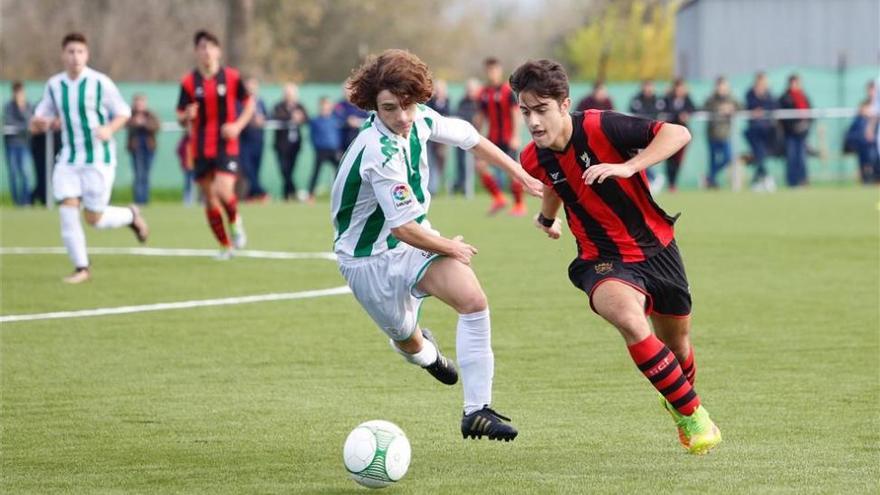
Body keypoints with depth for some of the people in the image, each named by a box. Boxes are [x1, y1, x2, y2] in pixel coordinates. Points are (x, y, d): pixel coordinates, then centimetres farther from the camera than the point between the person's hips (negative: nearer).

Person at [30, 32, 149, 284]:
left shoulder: (100, 83, -9)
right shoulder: (54, 85, 3)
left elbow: (123, 112, 0)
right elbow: (43, 117, 11)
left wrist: (110, 129, -20)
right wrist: (39, 122, -14)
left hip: (99, 158, -4)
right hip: (69, 157, 4)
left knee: (95, 219, -1)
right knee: (67, 208, -12)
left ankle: (131, 215, 30)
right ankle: (81, 268, -2)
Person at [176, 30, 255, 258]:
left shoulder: (231, 77, -1)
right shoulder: (189, 82, 0)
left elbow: (249, 103, 10)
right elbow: (181, 118, 6)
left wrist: (238, 125, -7)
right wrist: (187, 117, -19)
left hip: (227, 146, -2)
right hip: (201, 149, 2)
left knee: (223, 191, -21)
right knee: (210, 200, 5)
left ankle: (236, 221, 11)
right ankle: (225, 246, 21)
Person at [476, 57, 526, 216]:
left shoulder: (508, 91, -8)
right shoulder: (484, 92, 8)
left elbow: (516, 114, -10)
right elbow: (482, 116, 16)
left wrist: (515, 136, -17)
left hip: (507, 138, -6)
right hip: (492, 137, 6)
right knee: (480, 165, -7)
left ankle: (519, 205, 8)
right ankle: (498, 198, 7)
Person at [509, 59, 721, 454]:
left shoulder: (600, 128, -21)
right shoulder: (534, 160, -7)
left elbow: (678, 134, -24)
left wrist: (628, 167, -36)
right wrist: (547, 217, 39)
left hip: (656, 248, -1)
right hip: (604, 259, 1)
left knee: (676, 344, 15)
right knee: (629, 320, -31)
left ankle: (681, 400, 52)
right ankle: (692, 413, -15)